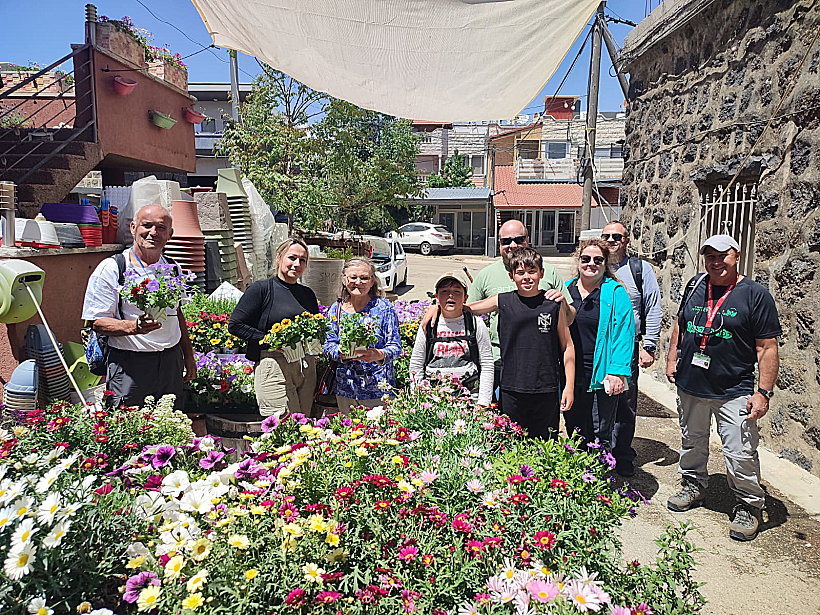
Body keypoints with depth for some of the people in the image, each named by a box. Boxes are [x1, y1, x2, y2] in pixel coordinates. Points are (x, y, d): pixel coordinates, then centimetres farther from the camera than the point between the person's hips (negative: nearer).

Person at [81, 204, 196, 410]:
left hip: (171, 362, 5)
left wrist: (188, 355, 17)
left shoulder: (173, 269, 10)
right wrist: (134, 327, -27)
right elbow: (97, 322, -9)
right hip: (129, 365, -5)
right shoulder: (110, 269, -7)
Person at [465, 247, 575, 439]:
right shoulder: (502, 302, 1)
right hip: (511, 390, 0)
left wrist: (569, 386, 3)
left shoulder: (553, 304, 2)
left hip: (546, 390, 0)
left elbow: (567, 346, 6)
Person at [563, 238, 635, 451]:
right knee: (574, 432, 14)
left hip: (601, 378, -4)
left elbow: (623, 335, -7)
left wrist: (617, 372, -15)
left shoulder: (616, 293, -3)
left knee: (601, 436, 4)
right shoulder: (566, 290, 9)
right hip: (570, 376, 4)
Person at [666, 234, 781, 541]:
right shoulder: (696, 285, 4)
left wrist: (764, 392, -13)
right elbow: (680, 324, 19)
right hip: (690, 386, 5)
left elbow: (767, 348, -9)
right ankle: (693, 485, 41)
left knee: (740, 454, -1)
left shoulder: (756, 295, -9)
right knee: (692, 442, 19)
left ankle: (748, 506, 22)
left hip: (734, 392, -4)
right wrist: (672, 358, 14)